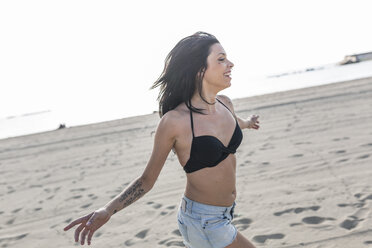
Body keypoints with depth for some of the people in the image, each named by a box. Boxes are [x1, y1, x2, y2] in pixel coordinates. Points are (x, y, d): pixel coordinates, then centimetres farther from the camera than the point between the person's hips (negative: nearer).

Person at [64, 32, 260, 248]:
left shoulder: (225, 104, -2)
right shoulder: (174, 121, -21)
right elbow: (147, 180, -11)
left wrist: (248, 123, 47)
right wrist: (107, 210, -24)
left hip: (225, 214, 7)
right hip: (204, 222, -7)